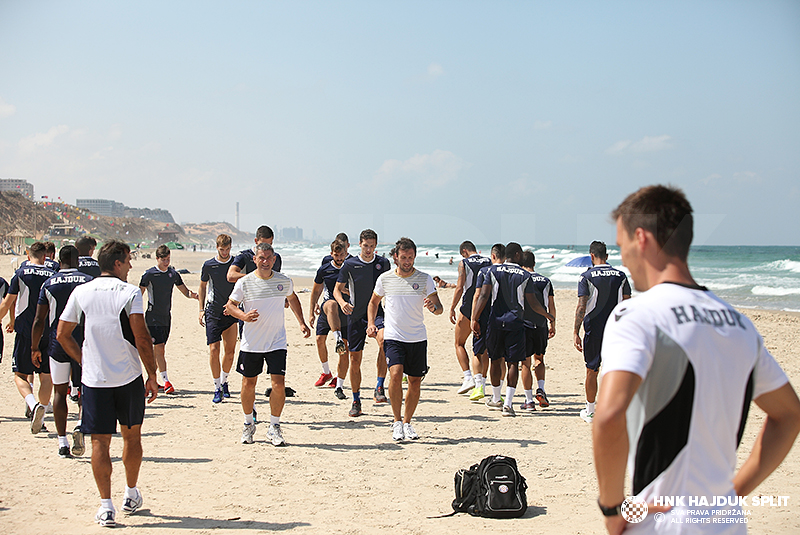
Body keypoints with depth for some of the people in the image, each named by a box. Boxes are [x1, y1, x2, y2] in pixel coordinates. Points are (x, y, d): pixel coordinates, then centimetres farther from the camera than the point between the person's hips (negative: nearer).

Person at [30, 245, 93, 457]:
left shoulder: (49, 284, 1)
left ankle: (62, 443, 8)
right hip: (84, 344, 0)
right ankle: (81, 424, -13)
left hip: (58, 344, 1)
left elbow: (39, 320, 1)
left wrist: (34, 348, 9)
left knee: (60, 391, 10)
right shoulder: (90, 282, -1)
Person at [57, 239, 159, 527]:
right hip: (128, 377, -2)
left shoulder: (80, 293, 3)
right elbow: (142, 339, -14)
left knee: (100, 441, 3)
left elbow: (62, 335, 5)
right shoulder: (130, 293, -8)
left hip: (94, 378, 2)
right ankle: (131, 496, 27)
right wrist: (152, 376, -5)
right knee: (131, 435, 16)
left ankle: (106, 506, 0)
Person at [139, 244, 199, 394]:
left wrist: (195, 295, -8)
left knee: (159, 349, 10)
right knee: (159, 348, -11)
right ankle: (165, 381, -12)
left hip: (166, 317, 5)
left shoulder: (173, 274, 7)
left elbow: (185, 291, 13)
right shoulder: (149, 274, -7)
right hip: (153, 317, -5)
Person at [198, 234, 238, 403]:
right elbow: (202, 287, 12)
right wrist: (201, 309, 6)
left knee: (230, 351, 3)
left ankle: (224, 381, 24)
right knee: (214, 350, -8)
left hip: (231, 312, 2)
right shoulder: (208, 265, 0)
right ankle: (217, 388, 1)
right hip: (213, 312, -1)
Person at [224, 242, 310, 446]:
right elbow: (230, 305, 1)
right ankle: (248, 424, 30)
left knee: (279, 385, -8)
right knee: (249, 384, 9)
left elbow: (292, 298, 20)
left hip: (277, 343, 1)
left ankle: (274, 427, 8)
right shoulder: (244, 282, -7)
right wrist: (243, 316, -19)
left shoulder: (284, 281, 0)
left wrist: (302, 322, 15)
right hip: (251, 343, 0)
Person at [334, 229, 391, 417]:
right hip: (356, 315, 1)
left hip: (377, 312, -1)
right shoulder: (349, 265, 0)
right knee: (355, 359, 4)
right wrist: (342, 302, -15)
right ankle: (356, 401, 19)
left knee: (383, 341, -32)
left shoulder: (383, 263, 5)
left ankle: (380, 387, -22)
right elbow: (337, 289, 5)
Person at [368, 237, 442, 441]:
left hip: (418, 338, 1)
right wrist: (371, 324, 4)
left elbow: (440, 308, 0)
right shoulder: (385, 279, 3)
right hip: (393, 337, -1)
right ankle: (397, 421, -6)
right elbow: (374, 302, 19)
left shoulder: (425, 279, 0)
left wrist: (434, 307, -24)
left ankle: (407, 422, 23)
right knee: (396, 374, -20)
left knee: (415, 381, 5)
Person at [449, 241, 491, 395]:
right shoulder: (489, 263, 9)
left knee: (459, 344, 8)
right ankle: (479, 380, 8)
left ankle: (468, 377, -8)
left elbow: (459, 287, -11)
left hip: (468, 307, -4)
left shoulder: (464, 263, -3)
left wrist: (452, 308, -6)